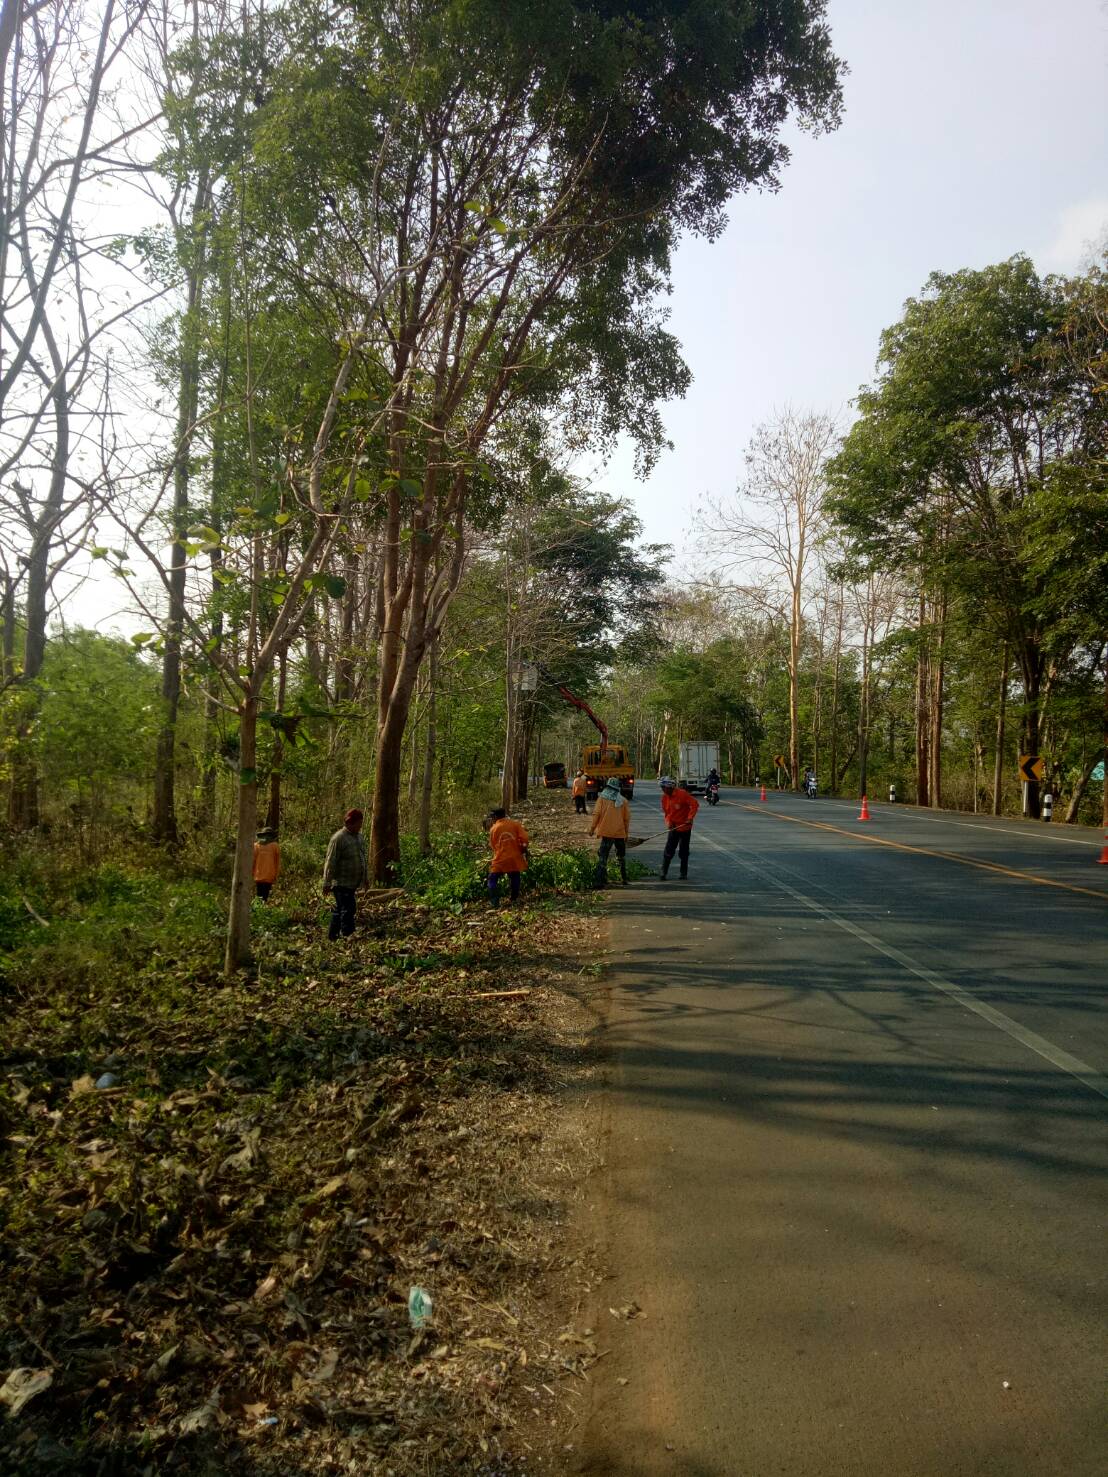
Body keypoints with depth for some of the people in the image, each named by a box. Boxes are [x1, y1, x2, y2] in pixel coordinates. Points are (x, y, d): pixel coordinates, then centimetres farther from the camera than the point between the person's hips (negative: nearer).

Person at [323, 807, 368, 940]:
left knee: (339, 909, 16)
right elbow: (330, 863, -15)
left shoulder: (360, 837, 12)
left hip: (353, 883, 8)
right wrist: (327, 883, -16)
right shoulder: (338, 838, -14)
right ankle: (348, 937, -5)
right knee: (347, 909, -9)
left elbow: (364, 858, 21)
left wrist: (366, 878, 22)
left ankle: (332, 936, 25)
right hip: (341, 883, -8)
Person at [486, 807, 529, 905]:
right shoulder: (515, 824, 0)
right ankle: (514, 899, 20)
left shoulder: (493, 829, 0)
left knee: (493, 879, 9)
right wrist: (523, 848, 9)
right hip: (515, 858, 2)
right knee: (514, 878, 18)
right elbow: (525, 838, -8)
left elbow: (493, 845, 9)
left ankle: (495, 902, 0)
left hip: (500, 859, -1)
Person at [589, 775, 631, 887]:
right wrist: (626, 833, 16)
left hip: (607, 832, -3)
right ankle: (623, 879, 27)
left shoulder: (602, 798, -1)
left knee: (602, 856, -2)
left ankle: (600, 881, -12)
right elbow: (627, 818, 7)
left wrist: (592, 828, 2)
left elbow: (596, 814, -7)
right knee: (621, 856, 20)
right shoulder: (623, 801, 4)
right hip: (620, 833, 3)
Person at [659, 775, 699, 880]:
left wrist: (690, 818, -23)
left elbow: (694, 804, -18)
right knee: (668, 851, -2)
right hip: (674, 827, 5)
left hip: (685, 827, -5)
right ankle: (664, 872, 1)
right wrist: (669, 822, -8)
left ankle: (683, 873, 18)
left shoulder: (682, 794, -17)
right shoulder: (664, 797, 2)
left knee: (683, 852, 6)